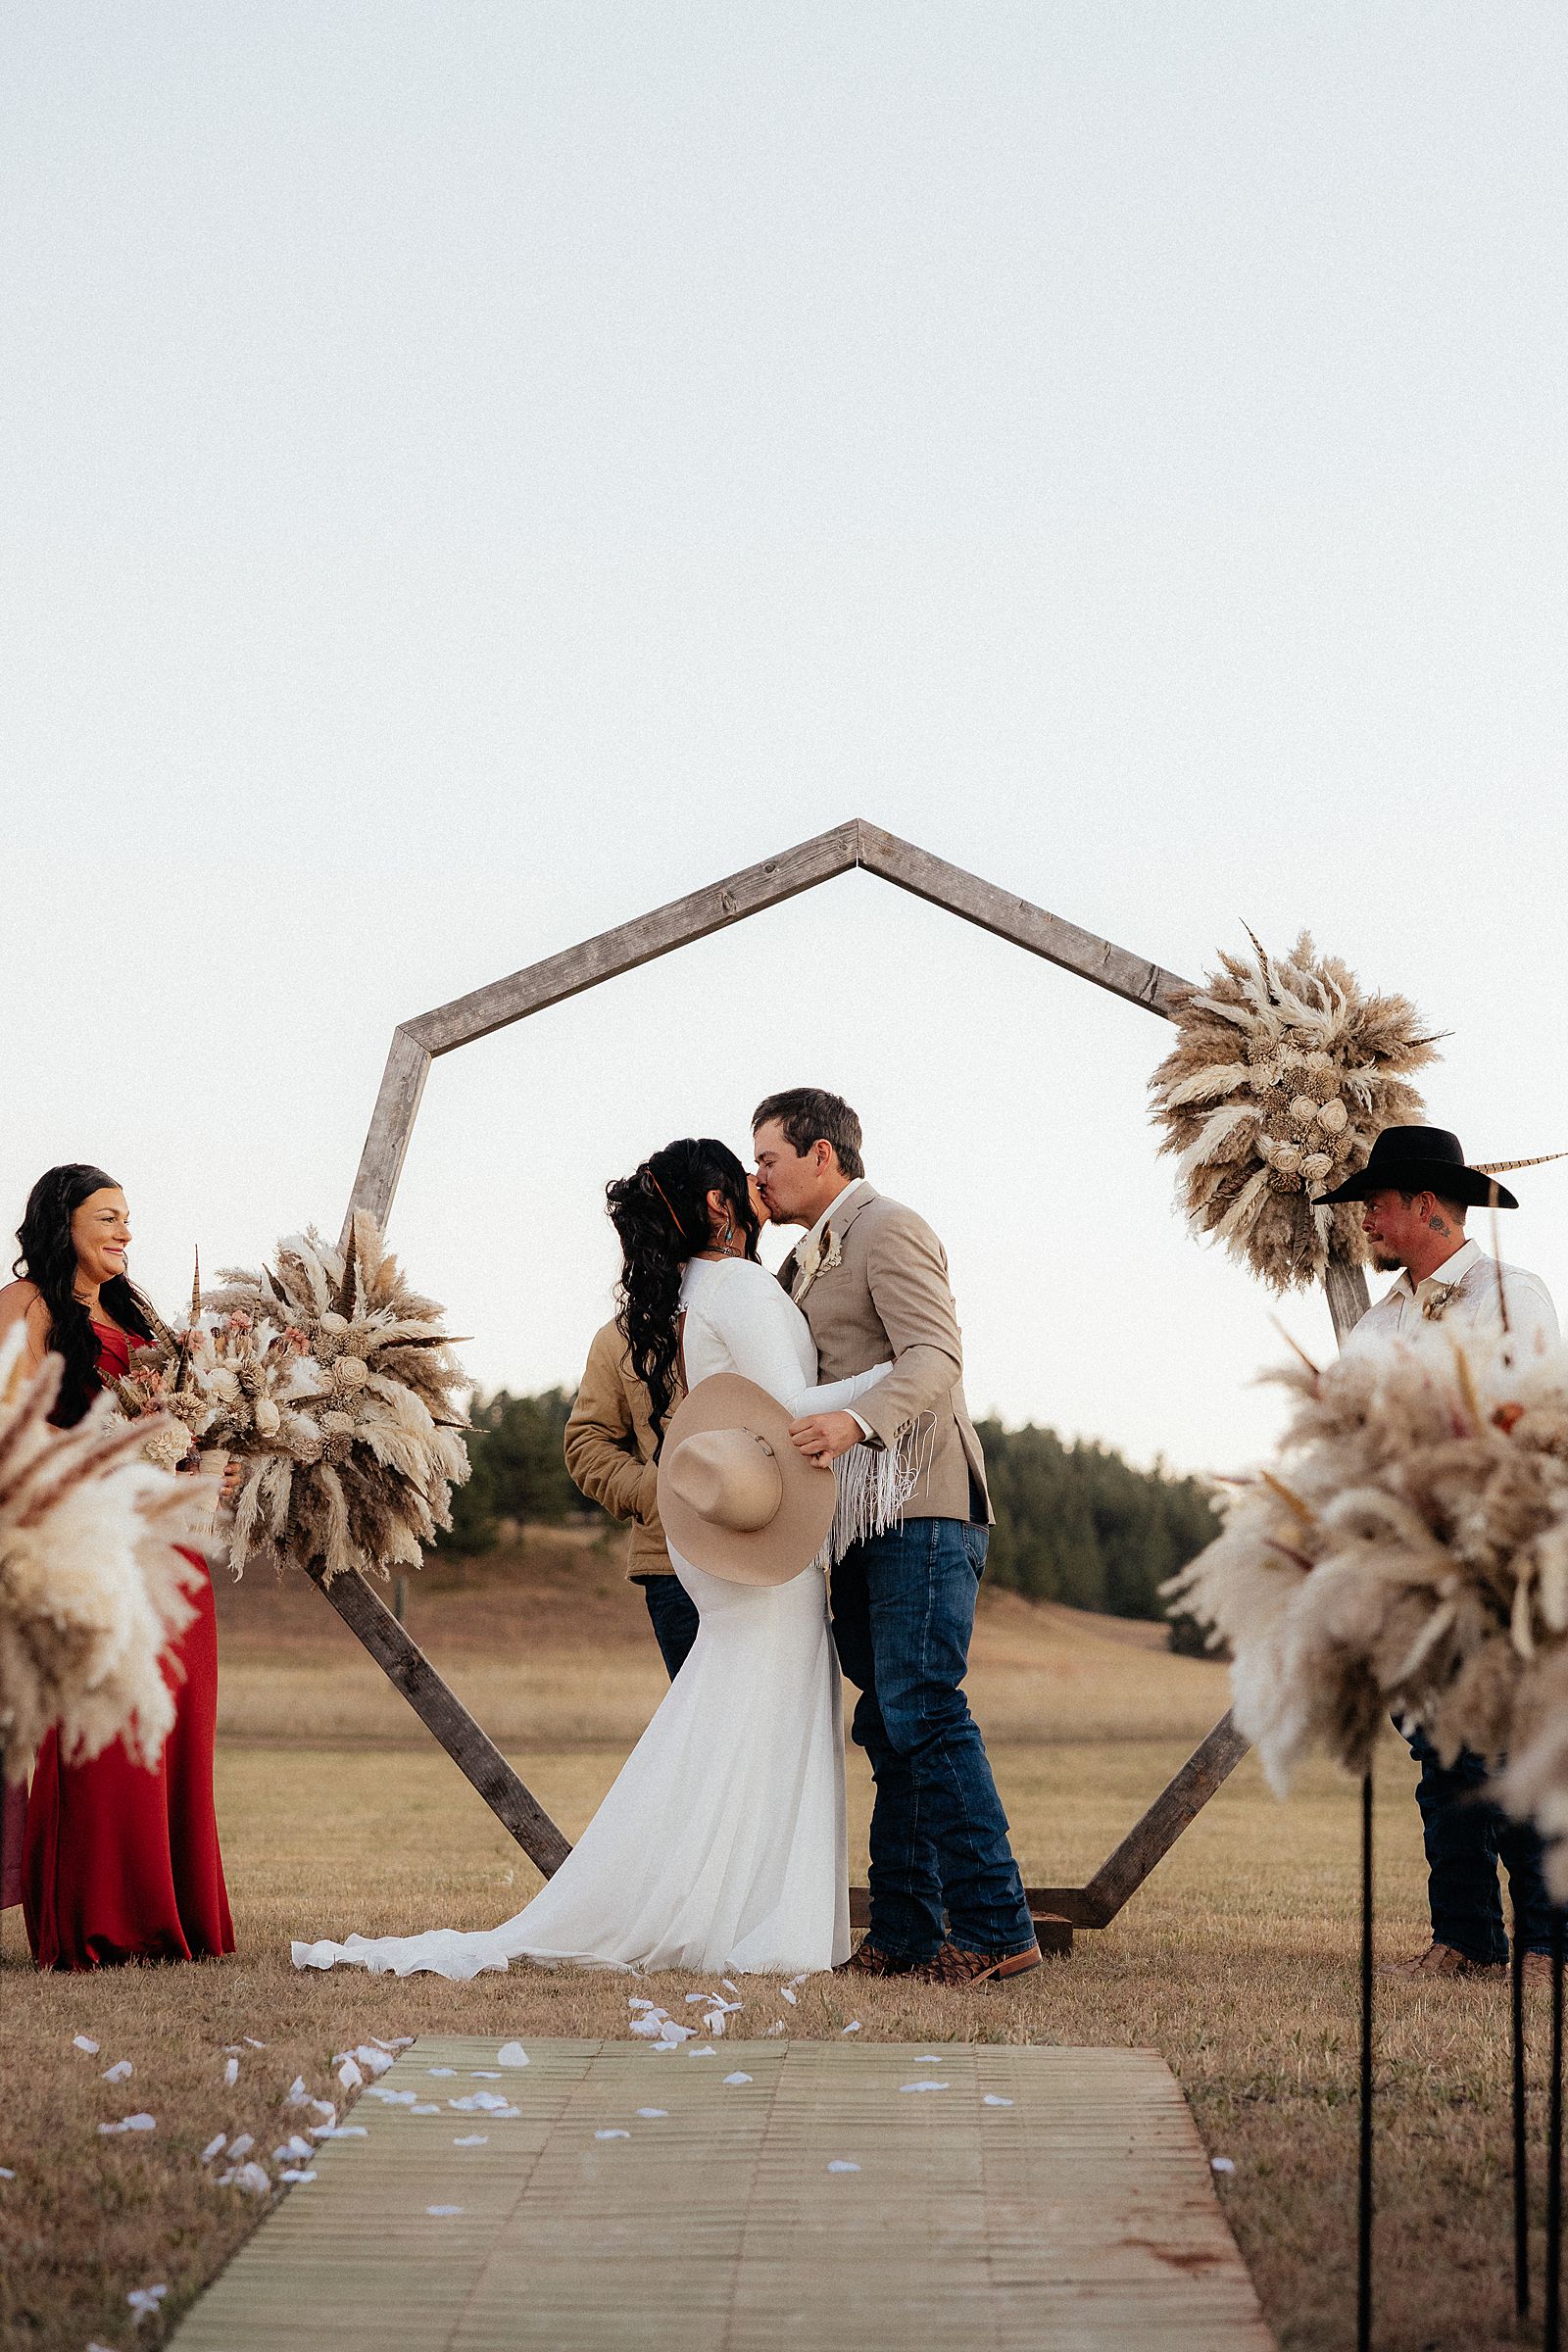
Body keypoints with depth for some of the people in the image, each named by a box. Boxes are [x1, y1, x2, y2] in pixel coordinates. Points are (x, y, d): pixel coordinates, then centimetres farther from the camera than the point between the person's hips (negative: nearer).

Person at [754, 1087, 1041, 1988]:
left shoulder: (887, 1229, -5)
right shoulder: (814, 1257, 24)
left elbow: (935, 1355, -19)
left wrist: (858, 1421, -34)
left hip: (921, 1511, -10)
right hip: (865, 1523, 10)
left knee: (924, 1712, -15)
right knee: (888, 1731, 7)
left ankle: (995, 1927, -14)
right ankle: (905, 1933, 9)